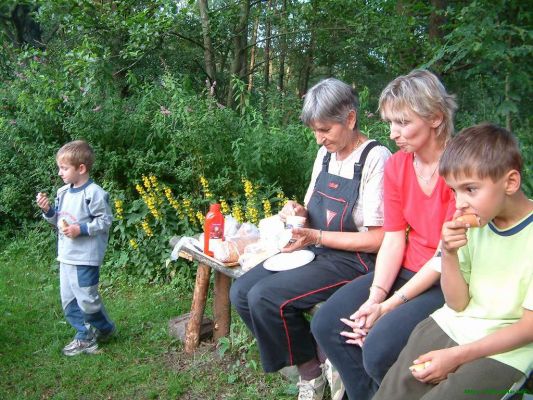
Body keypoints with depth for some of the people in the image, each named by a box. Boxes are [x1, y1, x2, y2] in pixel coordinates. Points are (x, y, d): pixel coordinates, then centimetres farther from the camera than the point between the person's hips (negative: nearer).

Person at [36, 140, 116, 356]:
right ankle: (85, 336, 26)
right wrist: (48, 211, 0)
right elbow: (59, 221, 17)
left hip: (85, 257, -8)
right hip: (66, 256, 9)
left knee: (86, 299, -1)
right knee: (68, 300, 13)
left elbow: (104, 221, -14)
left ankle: (105, 328, 24)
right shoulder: (63, 192, 9)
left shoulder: (94, 193, -16)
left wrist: (81, 229, -20)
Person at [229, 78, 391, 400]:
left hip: (354, 261, -8)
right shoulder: (326, 154, 8)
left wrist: (315, 236, -20)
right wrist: (299, 212, -4)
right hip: (315, 251, 9)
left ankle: (311, 367, 4)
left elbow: (379, 239, -18)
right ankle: (309, 357, 7)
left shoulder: (376, 159, -16)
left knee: (265, 298, -23)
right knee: (241, 292, -6)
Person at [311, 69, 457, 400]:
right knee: (327, 324, -6)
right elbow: (393, 239, -1)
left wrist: (389, 306, -19)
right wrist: (375, 296, -15)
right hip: (405, 271, 7)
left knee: (379, 347, -25)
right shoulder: (396, 166, 2)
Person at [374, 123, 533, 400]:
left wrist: (456, 355, -16)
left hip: (504, 349, -4)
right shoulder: (471, 223, -3)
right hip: (450, 326, 4)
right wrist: (449, 254, -17)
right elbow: (458, 304, 1)